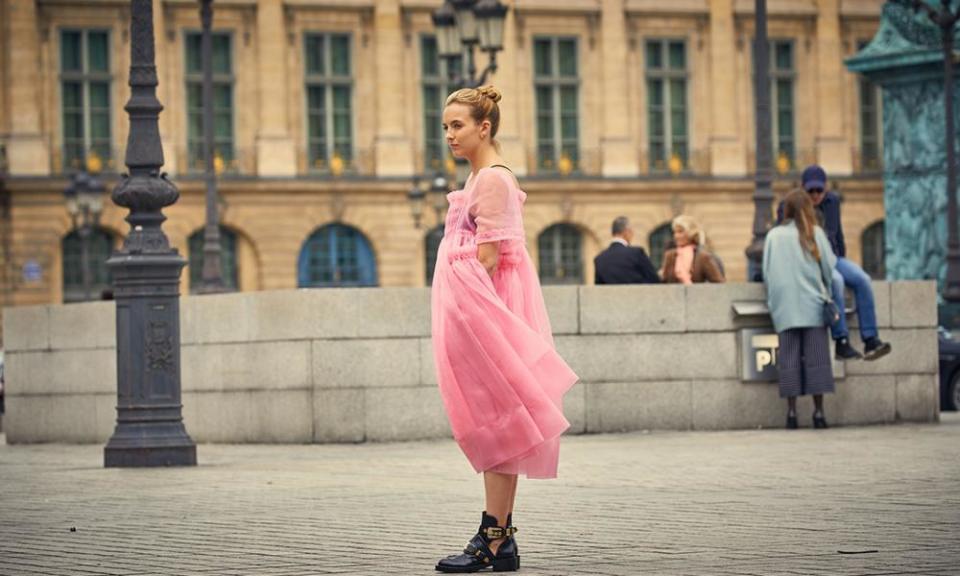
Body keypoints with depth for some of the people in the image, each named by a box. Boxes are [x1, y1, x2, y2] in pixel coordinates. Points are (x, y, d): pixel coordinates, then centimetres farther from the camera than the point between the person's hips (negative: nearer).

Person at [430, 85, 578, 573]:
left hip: (484, 310, -10)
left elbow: (487, 260, -17)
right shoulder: (480, 179, 17)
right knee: (492, 425, 9)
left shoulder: (493, 180, -12)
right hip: (473, 316, 10)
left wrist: (474, 317, -19)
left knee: (494, 423, -7)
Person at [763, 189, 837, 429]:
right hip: (812, 306, -1)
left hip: (784, 308, 2)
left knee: (789, 358, 1)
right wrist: (827, 292, 19)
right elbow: (830, 267, 3)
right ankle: (818, 411, -4)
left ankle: (792, 411, -2)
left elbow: (767, 273, 8)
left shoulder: (773, 236, 6)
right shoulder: (814, 233, 1)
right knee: (816, 357, 0)